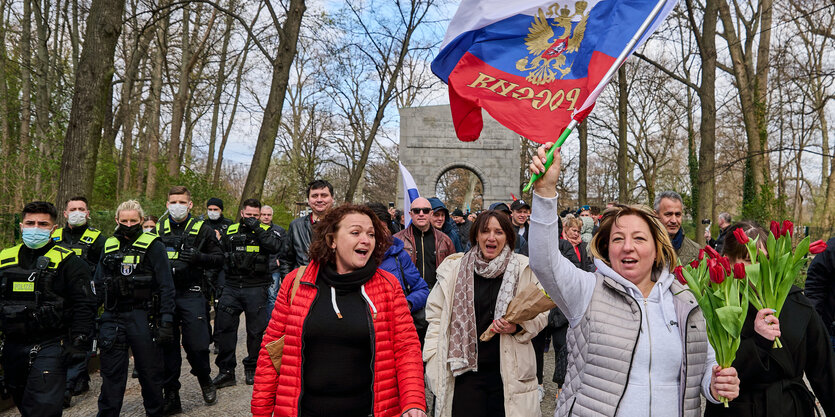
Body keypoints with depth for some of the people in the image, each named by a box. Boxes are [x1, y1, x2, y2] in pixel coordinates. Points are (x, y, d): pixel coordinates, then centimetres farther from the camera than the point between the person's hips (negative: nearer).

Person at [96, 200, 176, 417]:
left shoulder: (153, 246, -4)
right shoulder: (109, 246, 11)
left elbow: (166, 286, -8)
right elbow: (99, 284, 17)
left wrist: (166, 320, -14)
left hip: (143, 317, -4)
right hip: (113, 317, 4)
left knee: (150, 371, 7)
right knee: (111, 372, 7)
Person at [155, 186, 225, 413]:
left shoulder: (202, 229, 3)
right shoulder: (158, 230, 12)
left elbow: (219, 259, 2)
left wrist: (199, 257, -16)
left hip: (192, 294, -3)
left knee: (196, 345, -2)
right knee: (167, 347, 6)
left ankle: (205, 381, 27)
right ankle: (171, 396, 18)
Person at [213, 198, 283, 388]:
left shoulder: (264, 231, 2)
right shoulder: (231, 231, 12)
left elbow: (275, 247, -20)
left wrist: (256, 227, -18)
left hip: (256, 288, -3)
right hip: (231, 287, 3)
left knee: (256, 330, 4)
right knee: (224, 327, 0)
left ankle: (252, 368, 21)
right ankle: (226, 371, 11)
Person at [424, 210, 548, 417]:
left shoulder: (523, 269, 0)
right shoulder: (454, 269, 1)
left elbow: (540, 313, 6)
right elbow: (436, 314, 6)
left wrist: (518, 326, -14)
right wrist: (434, 358, 0)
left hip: (509, 370, 0)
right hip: (464, 369, 0)